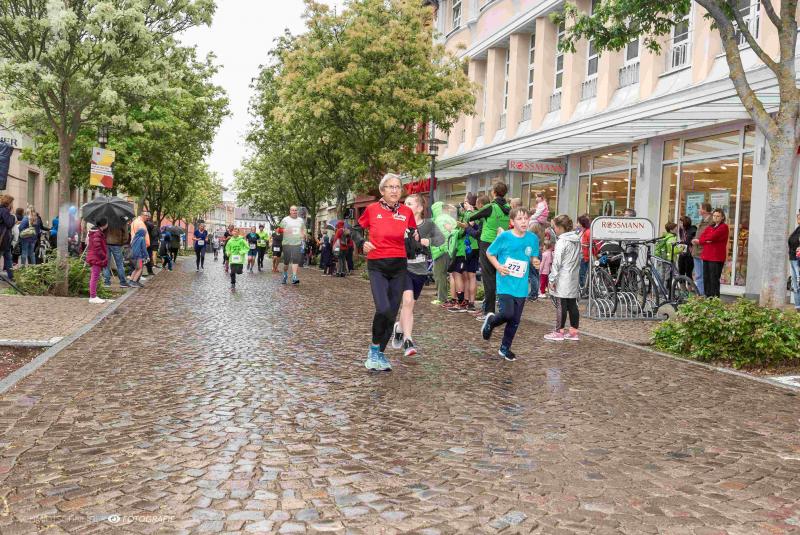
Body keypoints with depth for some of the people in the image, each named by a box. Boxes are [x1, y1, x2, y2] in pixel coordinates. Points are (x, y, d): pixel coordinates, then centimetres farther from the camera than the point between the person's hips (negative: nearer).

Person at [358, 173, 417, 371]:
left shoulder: (407, 212, 3)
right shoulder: (372, 209, -2)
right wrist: (363, 243, -4)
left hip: (399, 266, 3)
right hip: (377, 266, -3)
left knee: (392, 313, 6)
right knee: (383, 309, -21)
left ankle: (380, 353, 23)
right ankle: (374, 348, 2)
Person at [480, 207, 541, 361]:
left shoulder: (533, 238, 0)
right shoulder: (504, 237, -9)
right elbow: (489, 253, 2)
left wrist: (535, 261, -9)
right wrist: (498, 266, -14)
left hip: (521, 286, 4)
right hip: (505, 283, -4)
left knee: (515, 320, 8)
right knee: (507, 313, -20)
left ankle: (505, 348, 28)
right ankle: (491, 320, 15)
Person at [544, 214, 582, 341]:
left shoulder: (562, 241, -14)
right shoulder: (577, 240, 11)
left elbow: (557, 262, -16)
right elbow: (578, 259, 16)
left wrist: (552, 279, -13)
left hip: (563, 279, -8)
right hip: (574, 278, 8)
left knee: (561, 305, -2)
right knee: (572, 305, 10)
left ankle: (559, 332, 3)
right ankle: (574, 332, 15)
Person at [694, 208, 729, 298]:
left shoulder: (724, 227, -2)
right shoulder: (709, 227, 20)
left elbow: (712, 237, -15)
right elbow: (701, 238, 7)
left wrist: (700, 241, -2)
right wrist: (706, 240, -16)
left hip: (717, 258, -7)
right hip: (706, 256, 7)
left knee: (714, 280, -7)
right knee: (706, 279, 7)